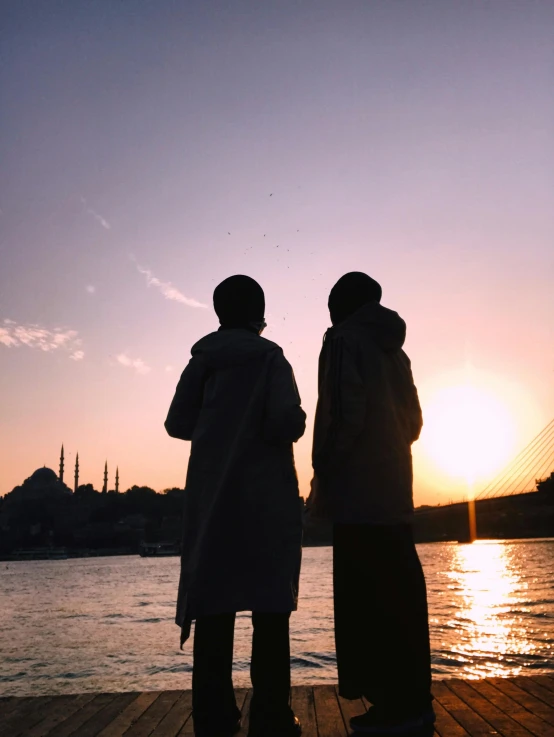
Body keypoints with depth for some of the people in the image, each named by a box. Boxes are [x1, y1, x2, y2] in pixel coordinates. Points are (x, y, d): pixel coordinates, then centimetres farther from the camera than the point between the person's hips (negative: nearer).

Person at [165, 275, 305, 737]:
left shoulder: (202, 360, 8)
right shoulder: (269, 357, -4)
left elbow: (178, 424, 7)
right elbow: (286, 423, -16)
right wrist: (298, 420, 7)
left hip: (211, 495, 4)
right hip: (265, 496, -4)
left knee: (214, 603, 4)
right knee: (269, 605, 0)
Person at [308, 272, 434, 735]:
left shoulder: (345, 340, -4)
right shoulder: (394, 349, 19)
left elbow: (343, 414, -15)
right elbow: (413, 420, 18)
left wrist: (323, 476, -8)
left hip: (358, 491, -8)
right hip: (394, 488, 8)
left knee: (368, 598, -5)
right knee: (398, 595, 9)